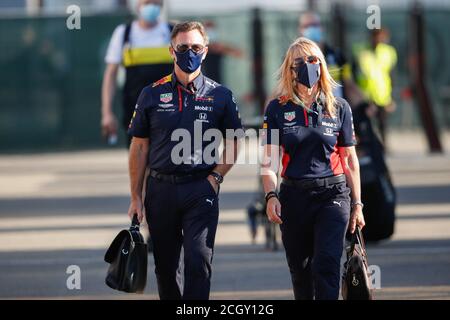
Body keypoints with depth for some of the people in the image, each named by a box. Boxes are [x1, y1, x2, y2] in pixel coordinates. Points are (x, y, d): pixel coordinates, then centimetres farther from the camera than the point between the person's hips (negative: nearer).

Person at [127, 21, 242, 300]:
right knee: (165, 266, 10)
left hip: (202, 190, -2)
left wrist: (215, 177, -5)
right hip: (160, 190, 2)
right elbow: (139, 147, 7)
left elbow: (232, 143, 10)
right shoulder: (152, 94, 6)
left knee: (199, 262, -11)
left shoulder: (220, 96, 4)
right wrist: (136, 198, 4)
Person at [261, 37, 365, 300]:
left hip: (333, 195, -2)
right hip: (294, 196, 2)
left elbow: (350, 160, 10)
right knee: (300, 271, 9)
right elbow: (269, 160, 3)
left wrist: (357, 204, 8)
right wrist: (271, 196, -11)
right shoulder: (278, 109, 4)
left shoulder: (339, 108, 5)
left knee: (326, 264, -16)